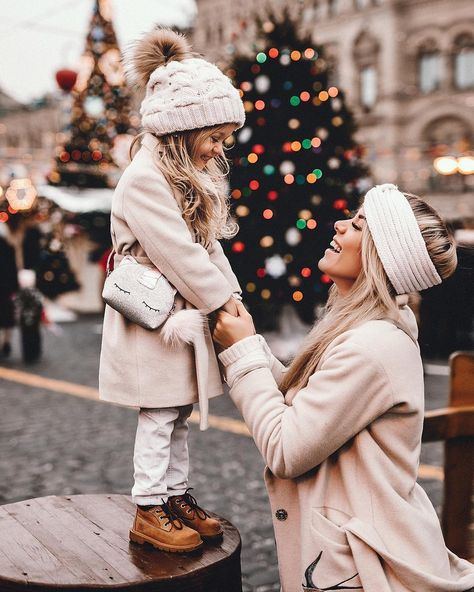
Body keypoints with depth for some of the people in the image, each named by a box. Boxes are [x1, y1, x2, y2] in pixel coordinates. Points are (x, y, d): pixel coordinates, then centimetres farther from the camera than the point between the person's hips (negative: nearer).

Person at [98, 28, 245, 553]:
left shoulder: (189, 176, 12)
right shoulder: (144, 179, -19)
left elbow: (209, 245, 13)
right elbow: (179, 254, -22)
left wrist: (231, 295, 2)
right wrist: (222, 299, -13)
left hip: (188, 313, 9)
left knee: (178, 413, 15)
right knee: (159, 415, 1)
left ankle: (177, 498, 28)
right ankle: (149, 512, 14)